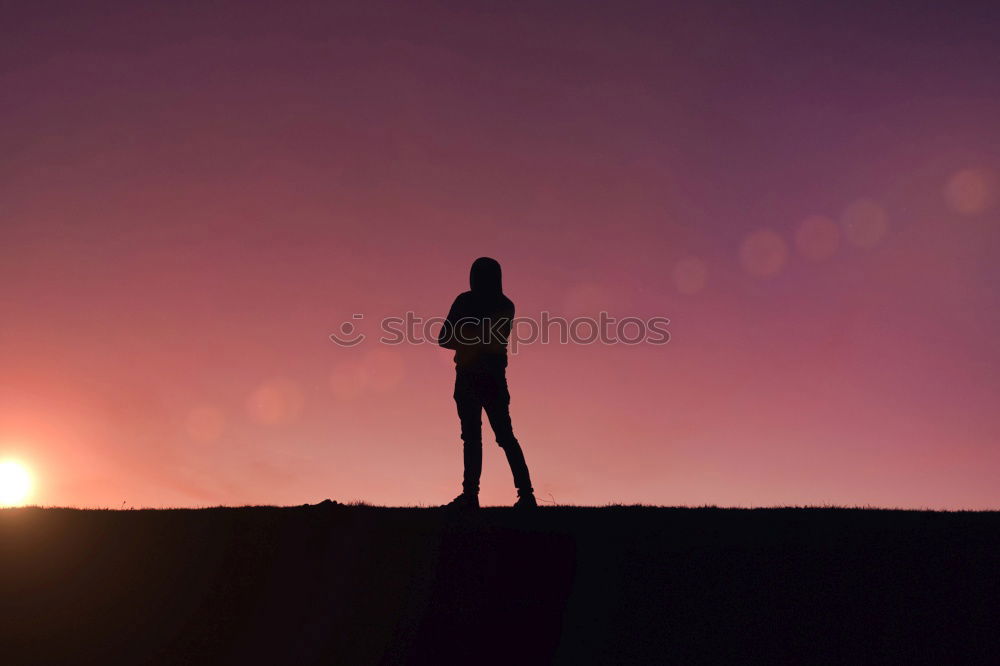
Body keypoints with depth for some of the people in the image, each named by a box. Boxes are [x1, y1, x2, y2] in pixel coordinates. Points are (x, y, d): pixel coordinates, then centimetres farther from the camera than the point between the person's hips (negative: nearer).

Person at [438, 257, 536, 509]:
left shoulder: (465, 301, -5)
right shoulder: (506, 306, 7)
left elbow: (444, 339, -8)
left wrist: (467, 345, -2)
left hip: (469, 377, -4)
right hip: (495, 377, 4)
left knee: (472, 436, -7)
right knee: (505, 436, 9)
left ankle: (471, 495, -10)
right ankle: (526, 493, 6)